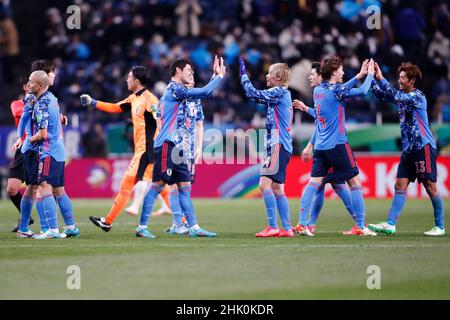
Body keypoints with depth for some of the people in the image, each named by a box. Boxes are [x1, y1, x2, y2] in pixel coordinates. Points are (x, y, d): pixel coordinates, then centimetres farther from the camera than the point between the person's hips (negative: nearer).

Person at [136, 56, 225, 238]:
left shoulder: (177, 90, 20)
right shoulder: (174, 88, -8)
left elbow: (203, 93, 33)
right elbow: (204, 92, -13)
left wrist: (215, 76, 25)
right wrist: (220, 76, 0)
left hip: (176, 147, 10)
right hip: (166, 145, -10)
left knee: (185, 186, 7)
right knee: (158, 185, -10)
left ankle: (193, 227, 7)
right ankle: (142, 227, -8)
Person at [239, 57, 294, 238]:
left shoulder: (279, 92, -9)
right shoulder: (282, 94, 18)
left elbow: (253, 94, -16)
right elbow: (257, 97, 27)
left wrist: (243, 74, -6)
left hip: (278, 146, -10)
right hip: (278, 146, 10)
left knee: (265, 184, -15)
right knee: (276, 189, 12)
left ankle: (273, 227, -18)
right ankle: (287, 229, 14)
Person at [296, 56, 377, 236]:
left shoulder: (318, 90, 11)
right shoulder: (335, 90, -12)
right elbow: (363, 91, -12)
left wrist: (359, 75, 26)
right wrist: (370, 74, 4)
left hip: (320, 146, 7)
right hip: (337, 145, -7)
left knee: (314, 182, 3)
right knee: (354, 182, 1)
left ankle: (301, 223, -5)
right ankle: (360, 226, 0)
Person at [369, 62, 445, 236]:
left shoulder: (418, 96, -11)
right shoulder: (403, 96, 12)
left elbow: (396, 96, -26)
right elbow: (383, 94, 17)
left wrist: (381, 79, -24)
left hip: (423, 147, -8)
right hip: (408, 149, 8)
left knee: (430, 186, -5)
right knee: (400, 186, 1)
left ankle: (440, 227, 2)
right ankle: (390, 225, -4)